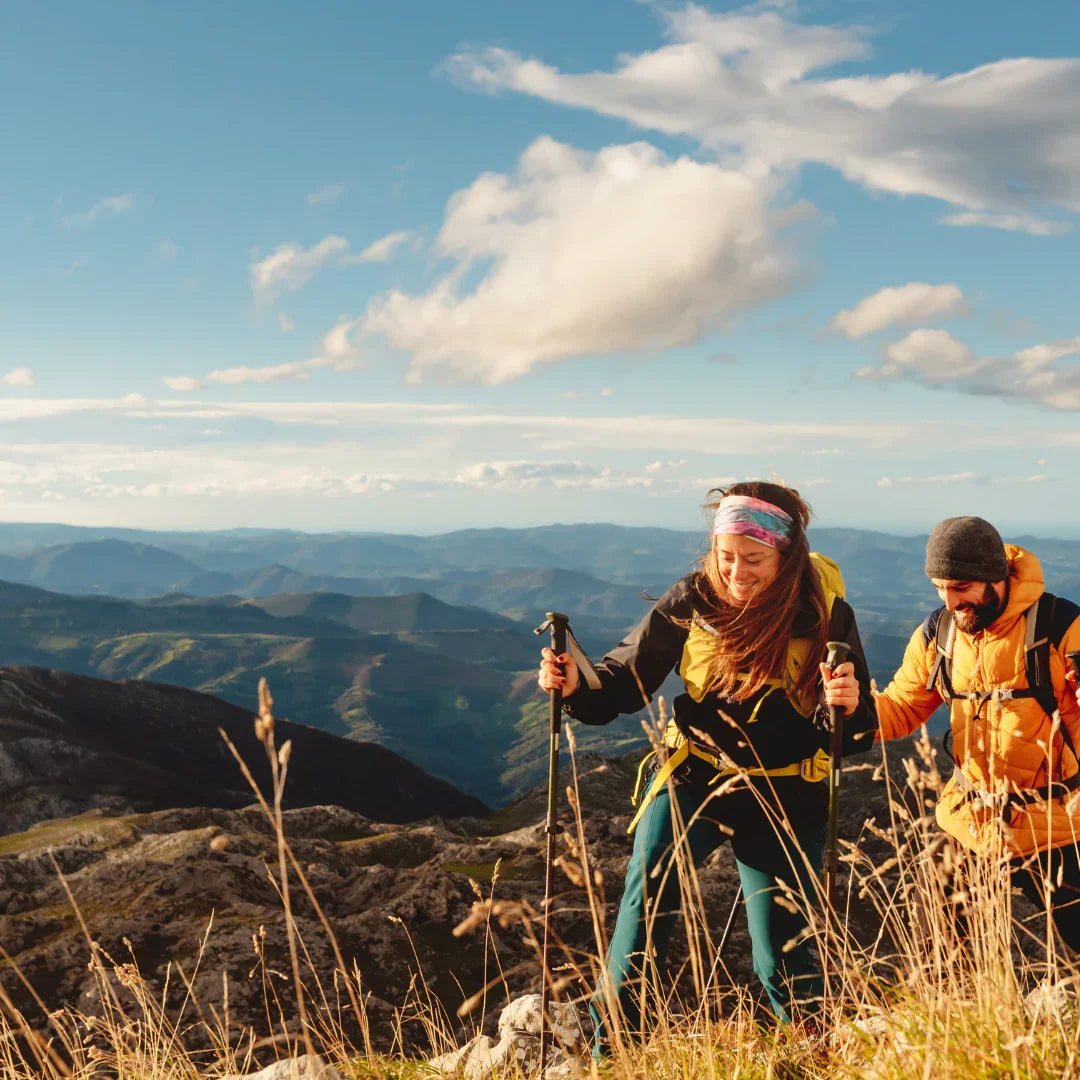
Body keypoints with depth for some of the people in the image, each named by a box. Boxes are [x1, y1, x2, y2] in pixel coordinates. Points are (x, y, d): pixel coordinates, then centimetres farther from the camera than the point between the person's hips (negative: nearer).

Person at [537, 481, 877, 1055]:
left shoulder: (826, 614, -11)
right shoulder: (693, 599, -10)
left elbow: (860, 732, -8)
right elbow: (627, 676, -2)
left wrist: (848, 707, -31)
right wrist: (576, 685, -22)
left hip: (783, 796, 0)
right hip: (693, 773, 1)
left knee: (782, 957, 4)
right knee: (651, 877, -25)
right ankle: (611, 1045, -14)